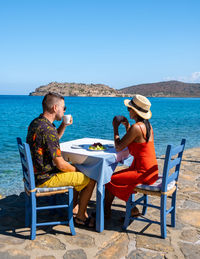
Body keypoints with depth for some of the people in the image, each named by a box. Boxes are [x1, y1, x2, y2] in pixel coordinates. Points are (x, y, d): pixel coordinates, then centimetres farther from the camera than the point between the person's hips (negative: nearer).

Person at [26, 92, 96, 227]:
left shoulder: (36, 122, 3)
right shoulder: (48, 129, -27)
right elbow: (61, 164, -23)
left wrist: (64, 125, 6)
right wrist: (76, 169, -4)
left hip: (36, 173, 10)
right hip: (45, 179, -10)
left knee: (78, 174, 25)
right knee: (90, 179, -2)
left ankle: (74, 207, 34)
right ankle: (81, 217, 14)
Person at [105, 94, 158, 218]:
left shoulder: (136, 127, -21)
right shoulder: (147, 125, 8)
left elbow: (118, 147, -16)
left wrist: (115, 128, -3)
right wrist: (127, 126, 12)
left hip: (144, 173, -10)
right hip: (151, 170, 10)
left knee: (110, 180, -3)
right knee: (116, 176, 18)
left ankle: (106, 211, 18)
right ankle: (132, 209, 22)